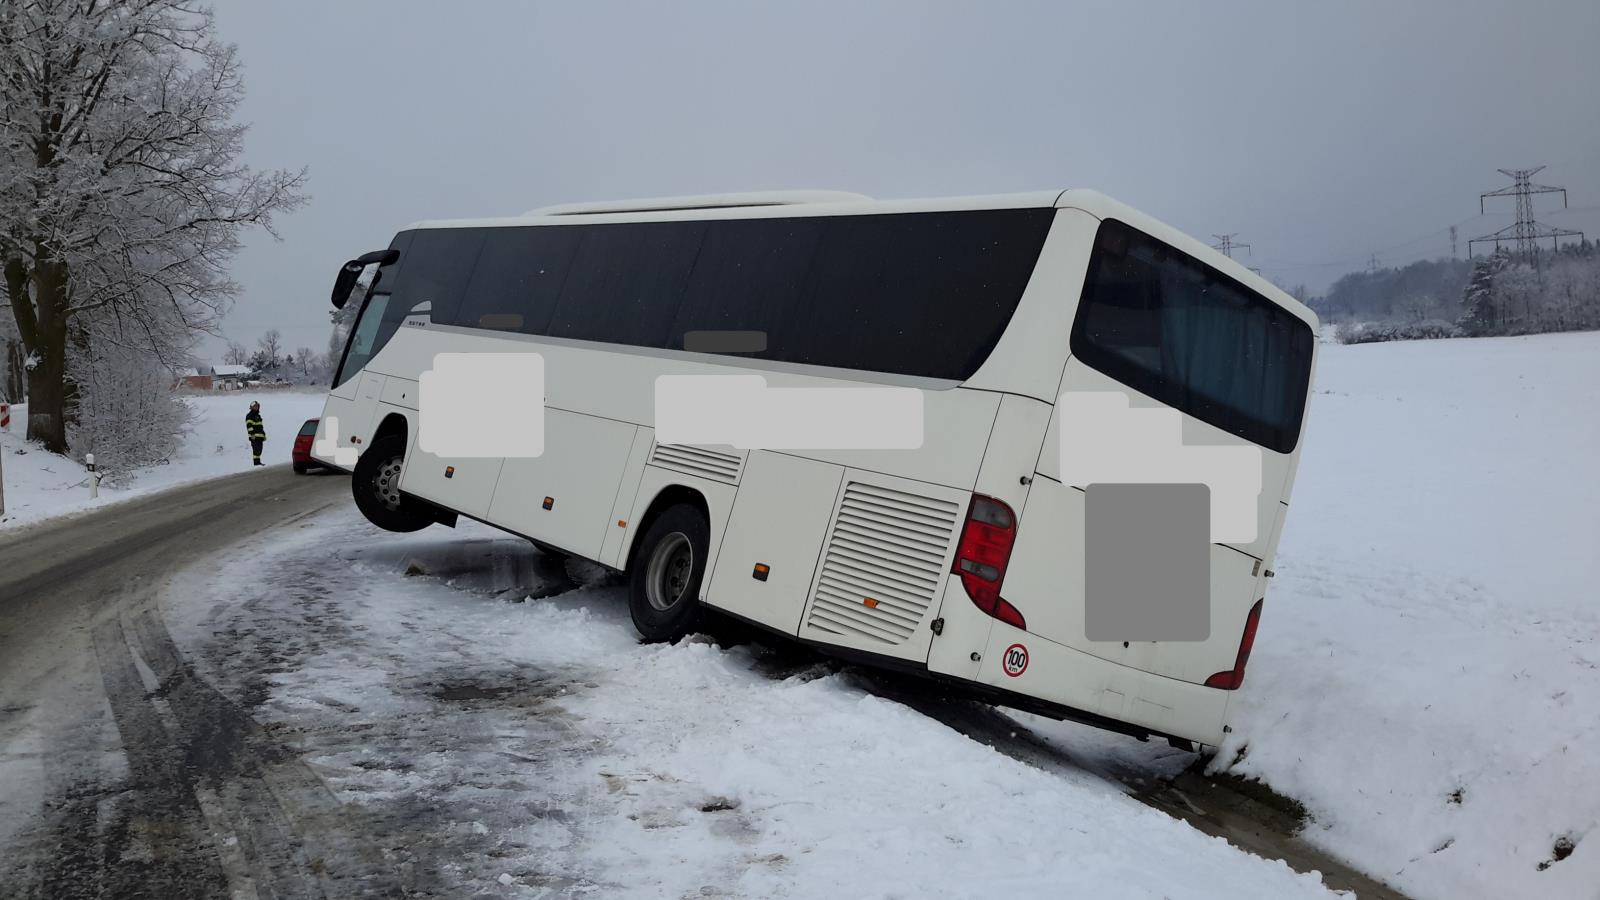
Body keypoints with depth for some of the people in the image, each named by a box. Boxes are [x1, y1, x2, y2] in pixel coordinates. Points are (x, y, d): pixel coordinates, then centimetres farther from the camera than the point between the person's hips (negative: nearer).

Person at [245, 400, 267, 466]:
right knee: (256, 449, -12)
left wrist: (264, 434, 29)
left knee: (259, 449, 10)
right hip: (254, 436, -9)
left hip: (260, 436, 9)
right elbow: (249, 425, -14)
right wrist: (252, 434, -23)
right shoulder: (249, 416, -4)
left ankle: (258, 461, 15)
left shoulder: (258, 415, 25)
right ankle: (256, 462, -14)